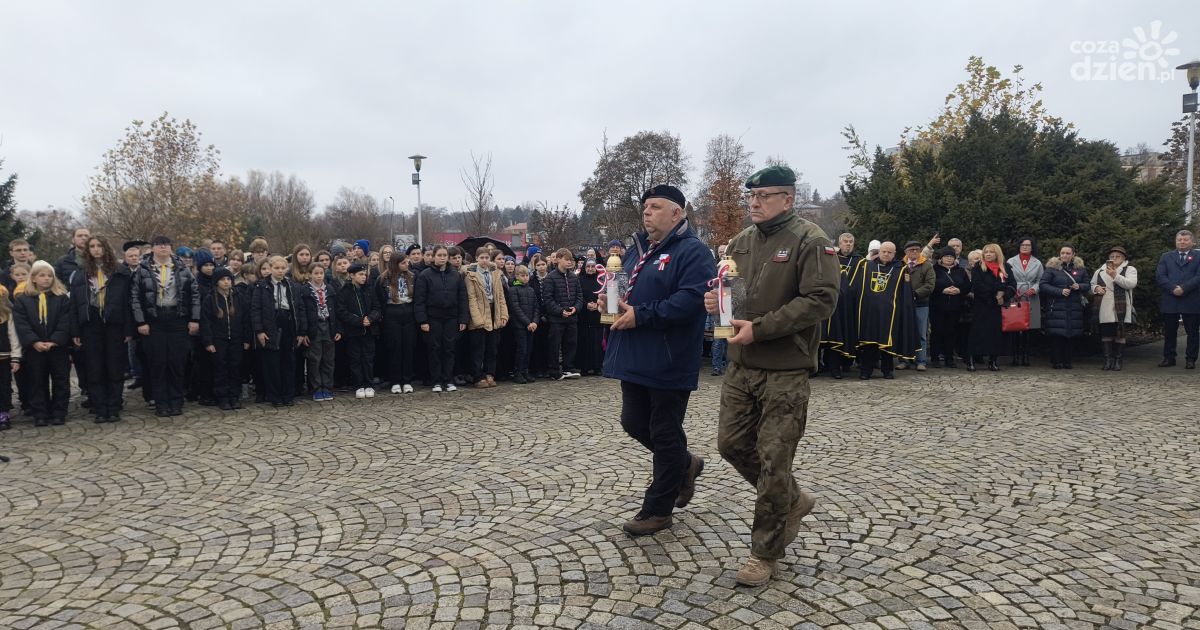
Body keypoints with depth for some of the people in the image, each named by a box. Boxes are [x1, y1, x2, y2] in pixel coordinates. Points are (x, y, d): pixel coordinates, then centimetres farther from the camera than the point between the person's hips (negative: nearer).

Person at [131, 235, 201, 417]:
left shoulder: (182, 268, 5)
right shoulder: (143, 270, 2)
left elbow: (195, 293, 5)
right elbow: (135, 297, 1)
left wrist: (194, 319, -1)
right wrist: (141, 322, -6)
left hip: (178, 320, 1)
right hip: (153, 322, -1)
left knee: (177, 363, 2)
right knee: (158, 363, 2)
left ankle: (176, 402, 12)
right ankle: (161, 404, 10)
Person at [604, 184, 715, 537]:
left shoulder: (692, 252, -11)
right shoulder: (641, 250, 16)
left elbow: (691, 299, -24)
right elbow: (623, 288, 24)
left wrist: (641, 316, -22)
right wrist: (618, 303, 0)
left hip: (669, 363, -8)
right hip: (635, 360, 9)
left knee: (664, 434, 3)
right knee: (634, 423, 15)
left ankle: (658, 509, 17)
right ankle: (685, 464, 37)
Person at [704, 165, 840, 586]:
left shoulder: (810, 241, -10)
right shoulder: (741, 242, 11)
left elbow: (821, 300, -19)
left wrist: (759, 329, -22)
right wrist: (715, 300, -4)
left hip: (785, 370, -7)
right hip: (740, 365, 7)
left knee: (773, 459, -1)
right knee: (731, 444, 10)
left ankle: (765, 552, 15)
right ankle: (793, 500, 34)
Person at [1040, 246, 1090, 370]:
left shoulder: (1080, 270, 13)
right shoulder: (1052, 268, 2)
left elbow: (1088, 285, 17)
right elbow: (1043, 285, -5)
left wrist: (1079, 286, -6)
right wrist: (1060, 291, -14)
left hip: (1074, 308, 3)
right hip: (1056, 307, -3)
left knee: (1070, 334, 3)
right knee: (1057, 335, -6)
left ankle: (1067, 361, 11)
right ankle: (1057, 361, 1)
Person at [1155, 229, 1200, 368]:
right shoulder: (1166, 257, 13)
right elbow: (1159, 275, 2)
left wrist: (1184, 288, -17)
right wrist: (1173, 288, -13)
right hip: (1170, 302, 2)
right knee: (1169, 332, 6)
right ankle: (1169, 358, 12)